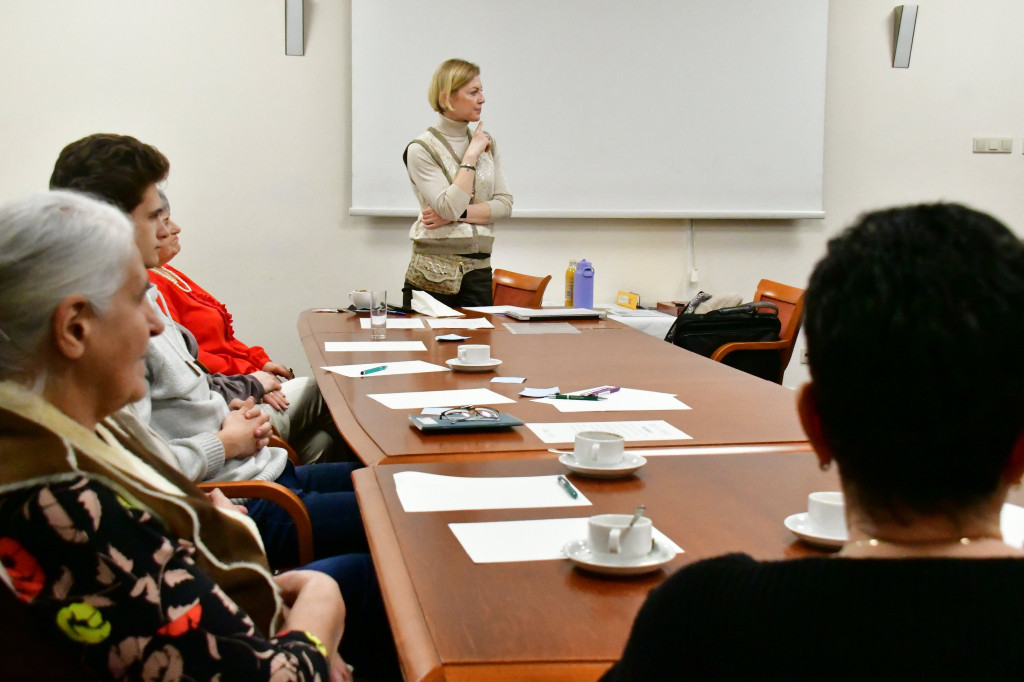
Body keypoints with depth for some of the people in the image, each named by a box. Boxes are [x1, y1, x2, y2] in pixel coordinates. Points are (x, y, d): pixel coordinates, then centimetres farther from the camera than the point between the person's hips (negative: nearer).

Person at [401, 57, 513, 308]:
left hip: (478, 271, 5)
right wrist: (472, 154, -11)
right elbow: (450, 207, -18)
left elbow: (504, 204, 3)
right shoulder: (421, 150, -7)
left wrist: (457, 214, -11)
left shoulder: (486, 142, 10)